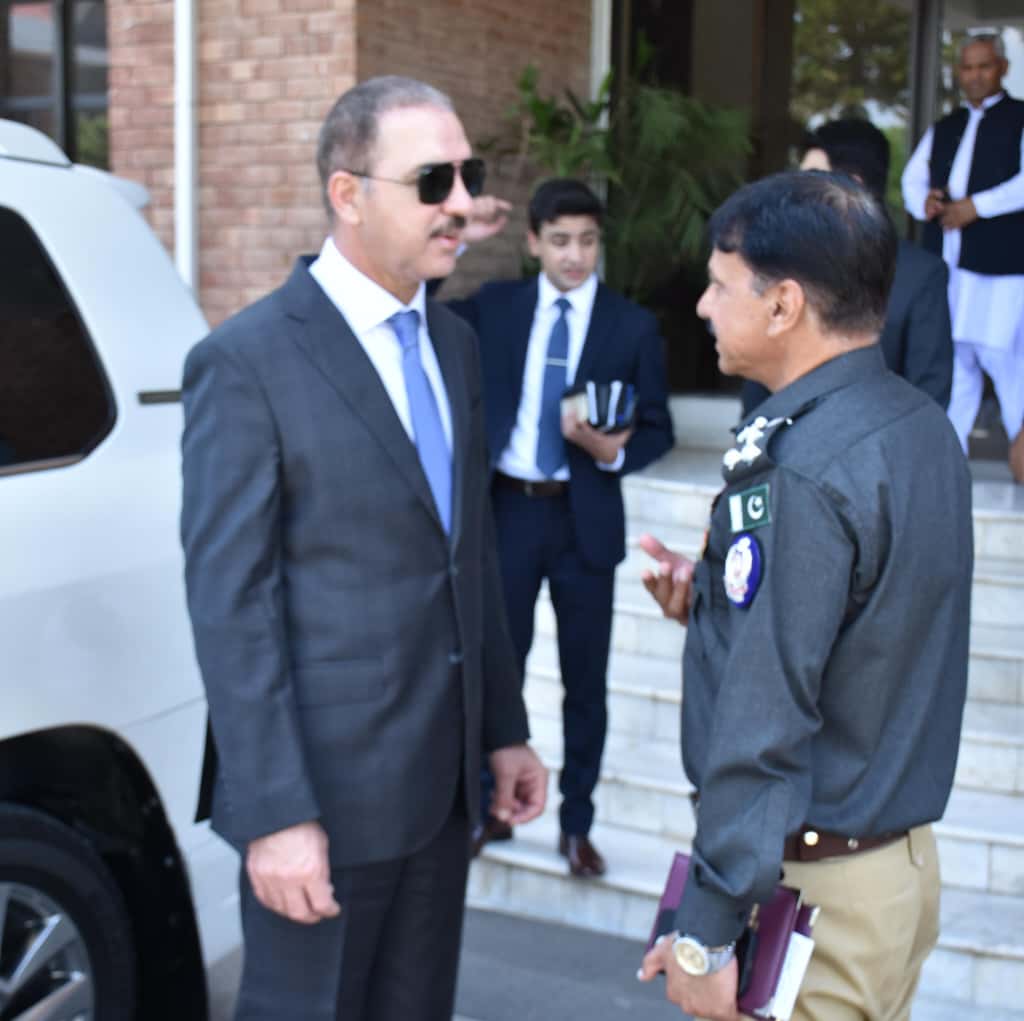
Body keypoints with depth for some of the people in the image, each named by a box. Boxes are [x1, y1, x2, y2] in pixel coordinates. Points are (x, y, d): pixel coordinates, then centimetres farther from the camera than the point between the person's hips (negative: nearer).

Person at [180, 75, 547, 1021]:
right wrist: (274, 813, -18)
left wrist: (504, 729, 13)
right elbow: (229, 603, -16)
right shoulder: (246, 361, -13)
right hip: (325, 791, -6)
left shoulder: (454, 342, 10)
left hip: (442, 782, 7)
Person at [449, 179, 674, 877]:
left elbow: (658, 430, 1)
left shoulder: (632, 326, -1)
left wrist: (612, 451, -20)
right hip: (506, 509, 1)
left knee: (586, 678, 8)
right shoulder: (494, 306, 4)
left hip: (584, 518, -1)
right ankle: (493, 808, 28)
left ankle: (577, 824, 24)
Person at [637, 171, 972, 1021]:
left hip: (808, 888, -9)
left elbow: (765, 729, -24)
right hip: (904, 856, 9)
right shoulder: (921, 426, 4)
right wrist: (715, 600, 3)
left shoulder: (801, 473, -24)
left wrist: (707, 935, -18)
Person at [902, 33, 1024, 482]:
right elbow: (913, 178, 17)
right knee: (950, 356, 7)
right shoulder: (943, 129, 20)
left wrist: (976, 206, -18)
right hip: (944, 260, 6)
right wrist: (924, 201, -6)